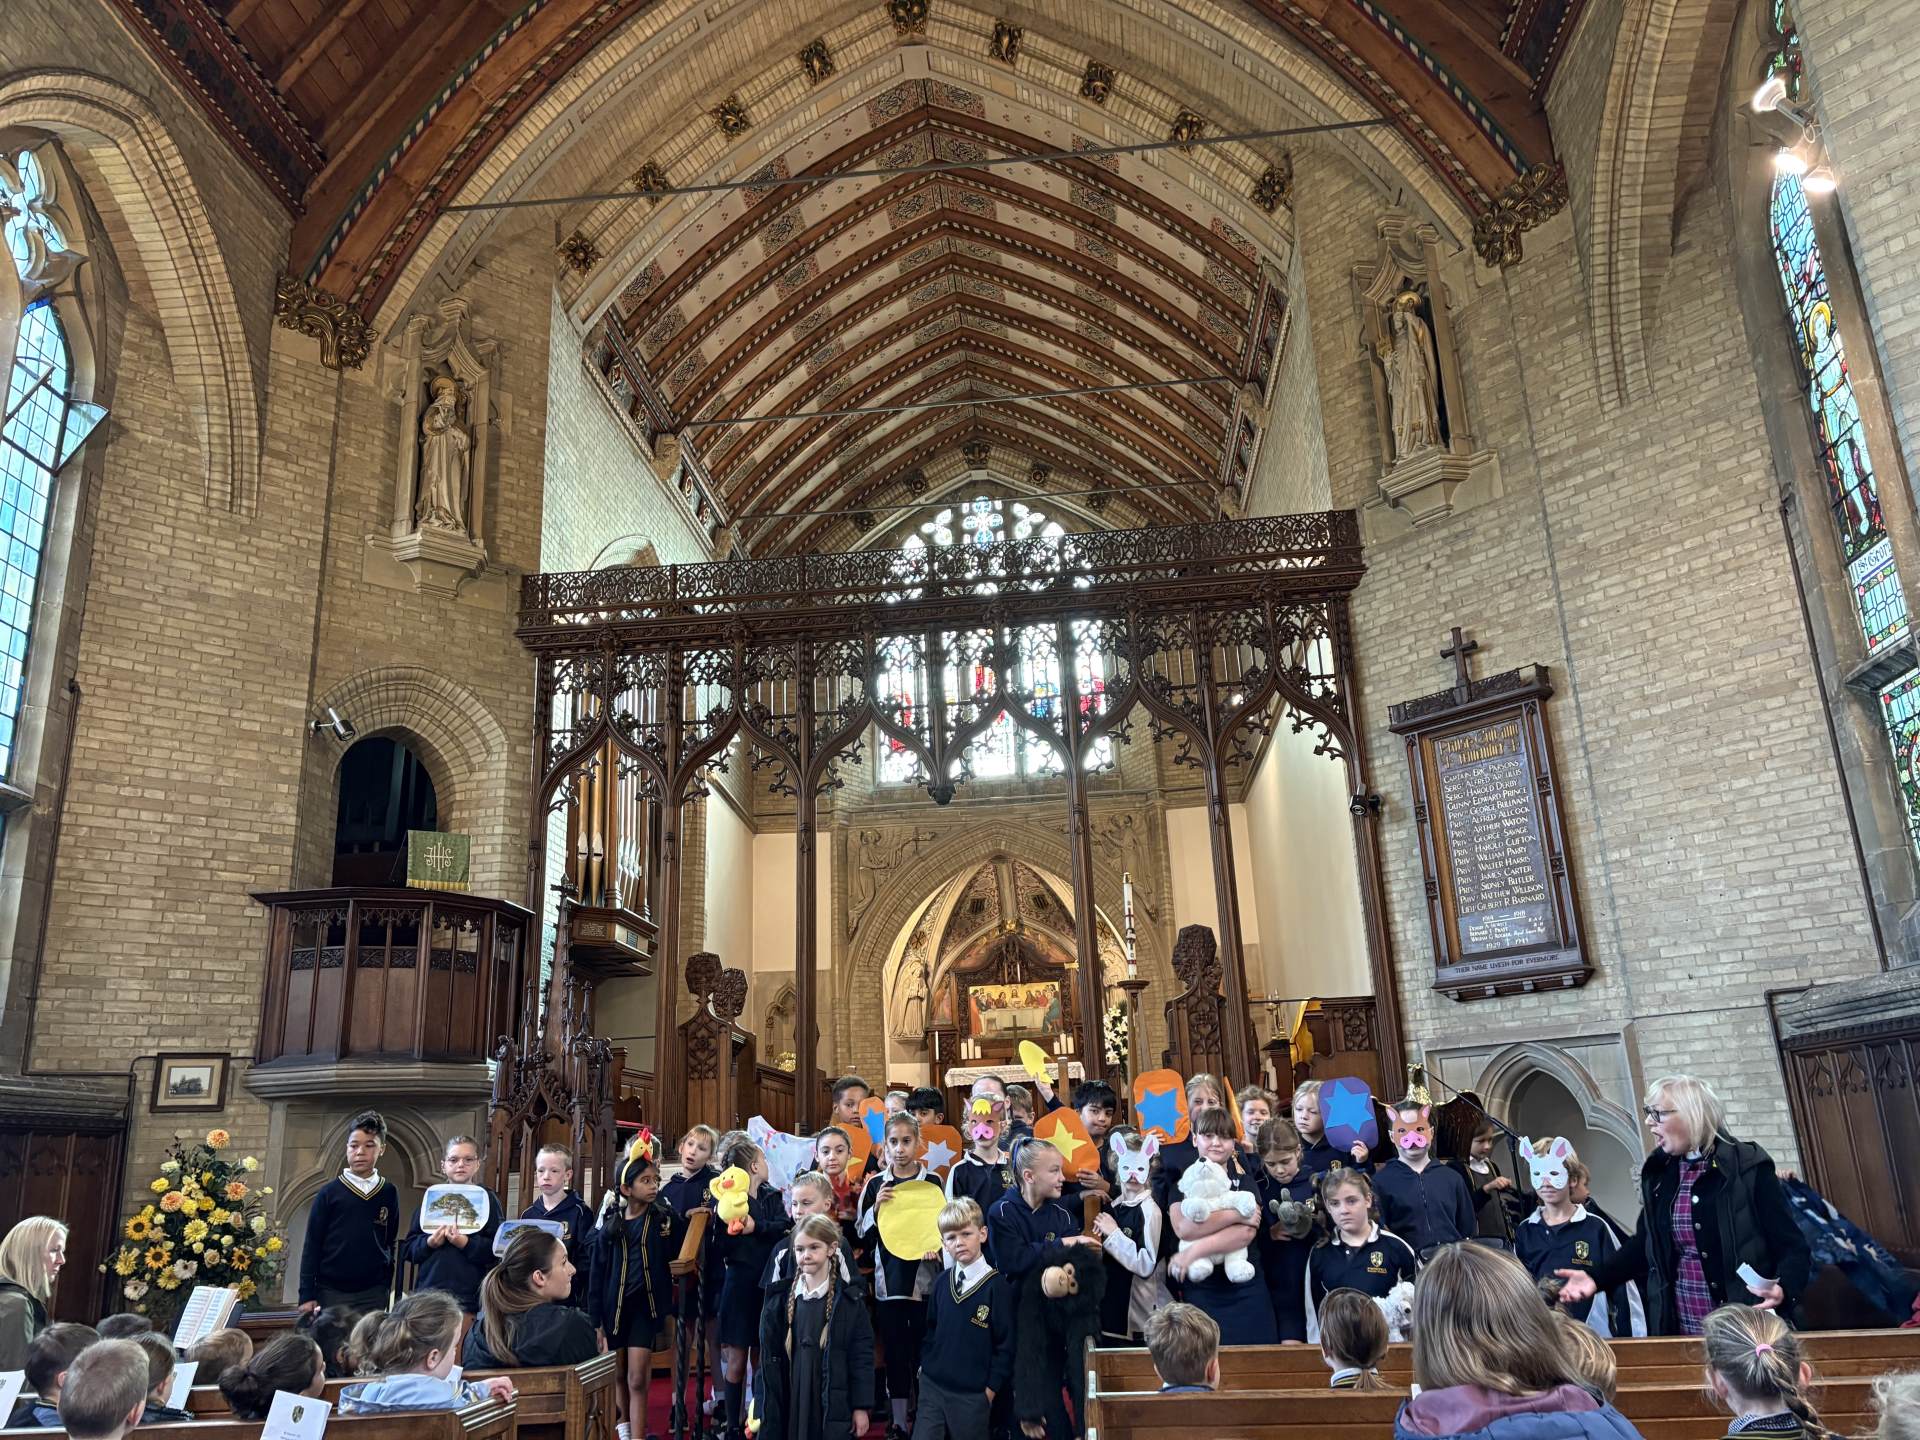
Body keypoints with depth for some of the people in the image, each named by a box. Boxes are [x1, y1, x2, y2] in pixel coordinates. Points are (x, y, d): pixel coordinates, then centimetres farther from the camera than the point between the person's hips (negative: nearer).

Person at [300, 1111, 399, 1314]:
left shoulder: (389, 1193, 6)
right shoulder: (329, 1192, 0)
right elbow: (312, 1245, 1)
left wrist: (388, 1288, 8)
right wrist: (307, 1294, -4)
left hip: (373, 1294, 1)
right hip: (331, 1291, -1)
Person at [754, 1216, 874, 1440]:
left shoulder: (849, 1302, -4)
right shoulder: (779, 1301, 2)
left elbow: (862, 1356, -3)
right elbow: (768, 1359, 5)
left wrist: (861, 1407, -4)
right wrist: (762, 1409, 3)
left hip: (833, 1403, -2)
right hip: (790, 1403, 2)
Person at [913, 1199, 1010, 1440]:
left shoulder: (997, 1285, -11)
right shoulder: (942, 1282, 4)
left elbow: (1006, 1345, -8)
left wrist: (991, 1389, -7)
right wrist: (925, 1366, 9)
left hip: (973, 1395, -4)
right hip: (932, 1387, 4)